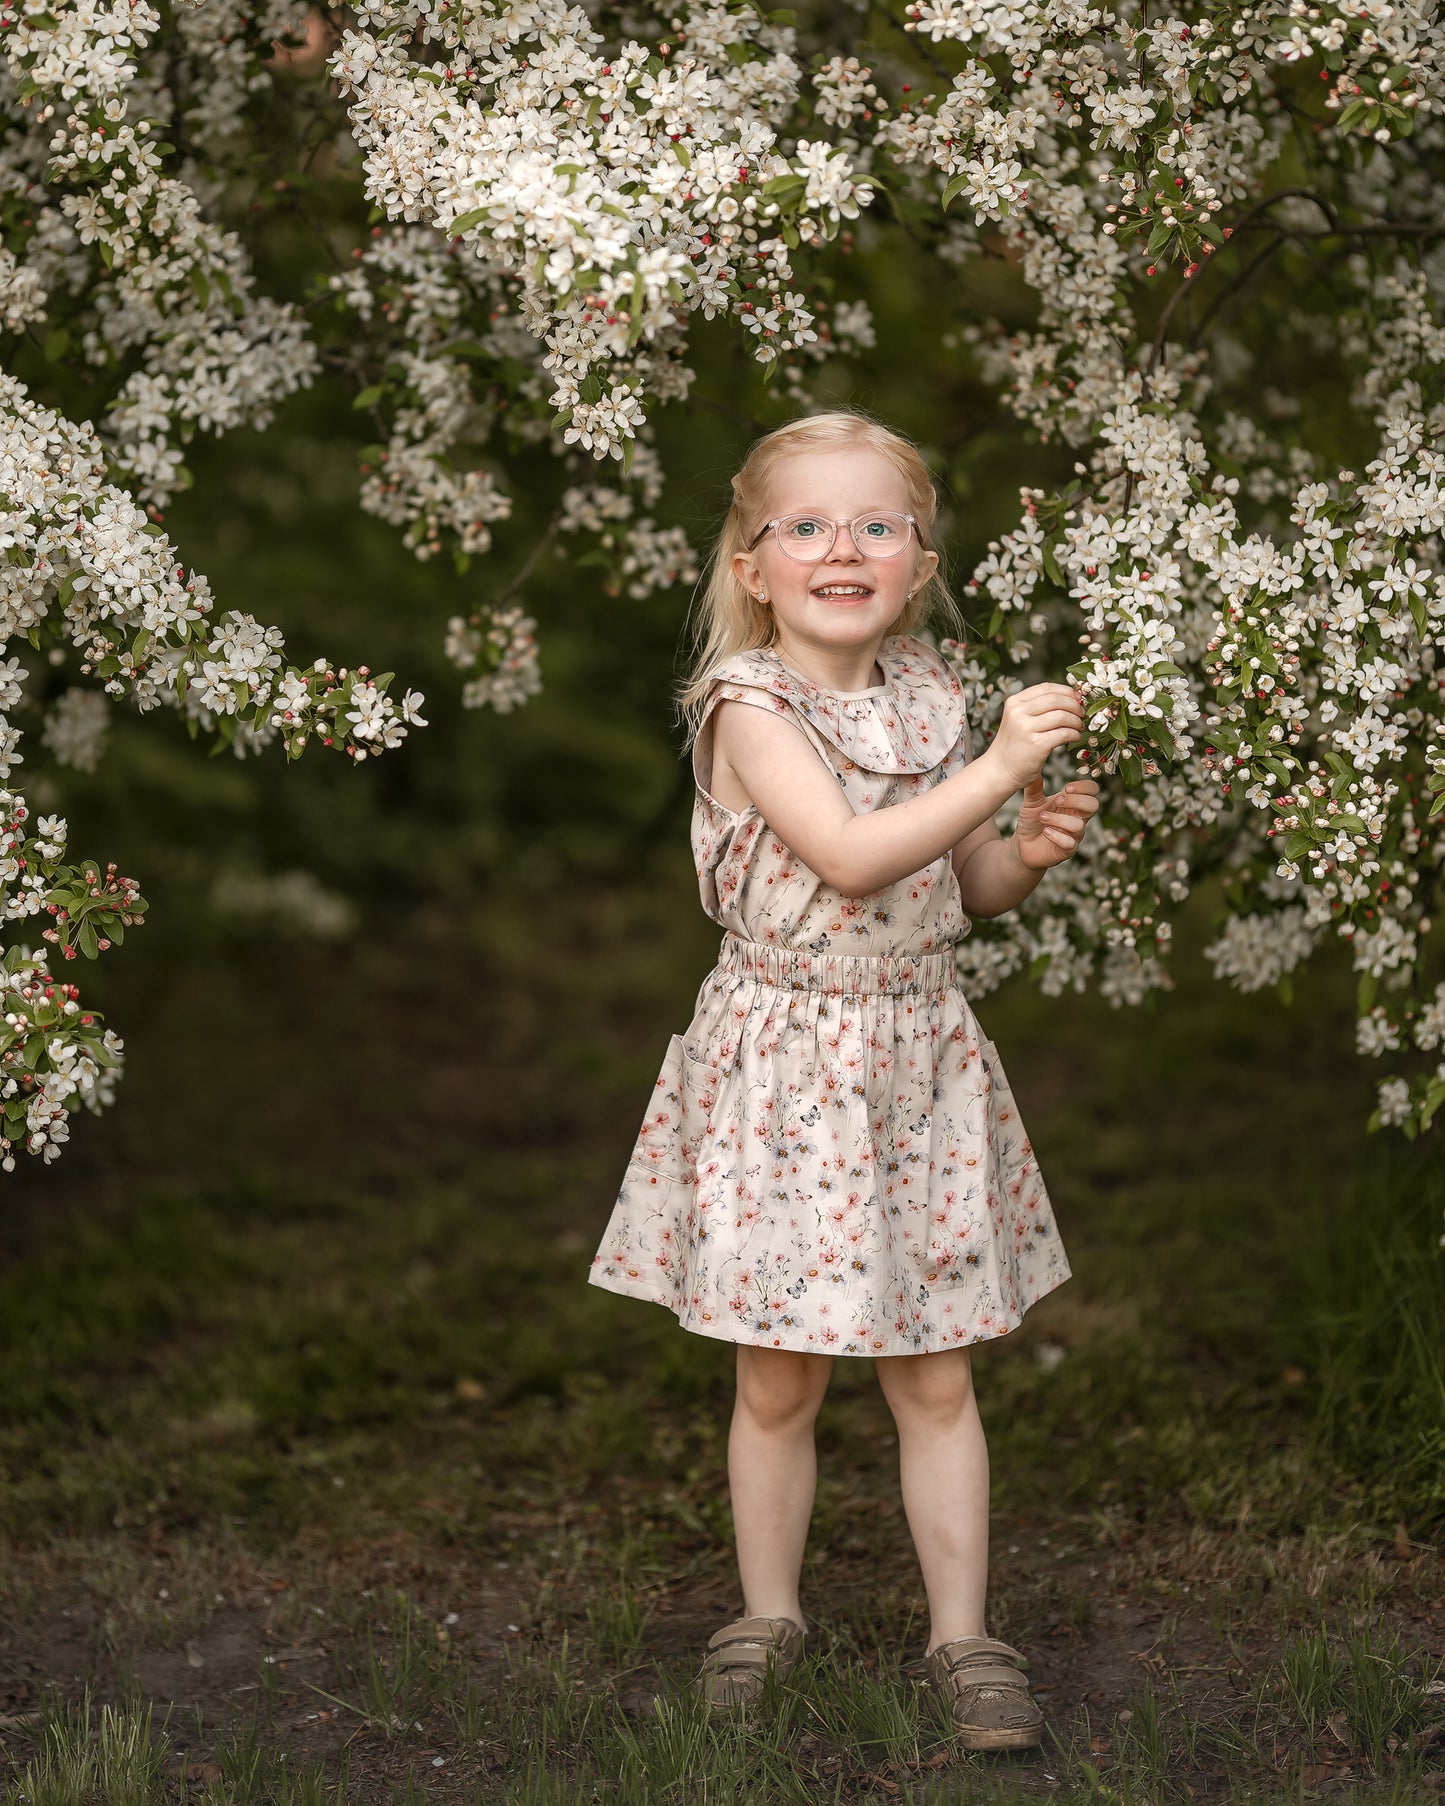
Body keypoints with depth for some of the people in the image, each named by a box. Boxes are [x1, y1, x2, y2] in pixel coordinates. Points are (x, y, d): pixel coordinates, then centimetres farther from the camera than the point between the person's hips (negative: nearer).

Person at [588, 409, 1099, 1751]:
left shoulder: (929, 699, 5)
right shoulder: (754, 707, -13)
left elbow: (973, 886, 14)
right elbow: (851, 855, -26)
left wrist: (1031, 849, -7)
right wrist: (1000, 767, -27)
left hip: (917, 1056, 4)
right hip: (785, 1062, -4)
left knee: (936, 1378, 9)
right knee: (777, 1382, 8)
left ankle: (961, 1636, 19)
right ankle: (768, 1616, 26)